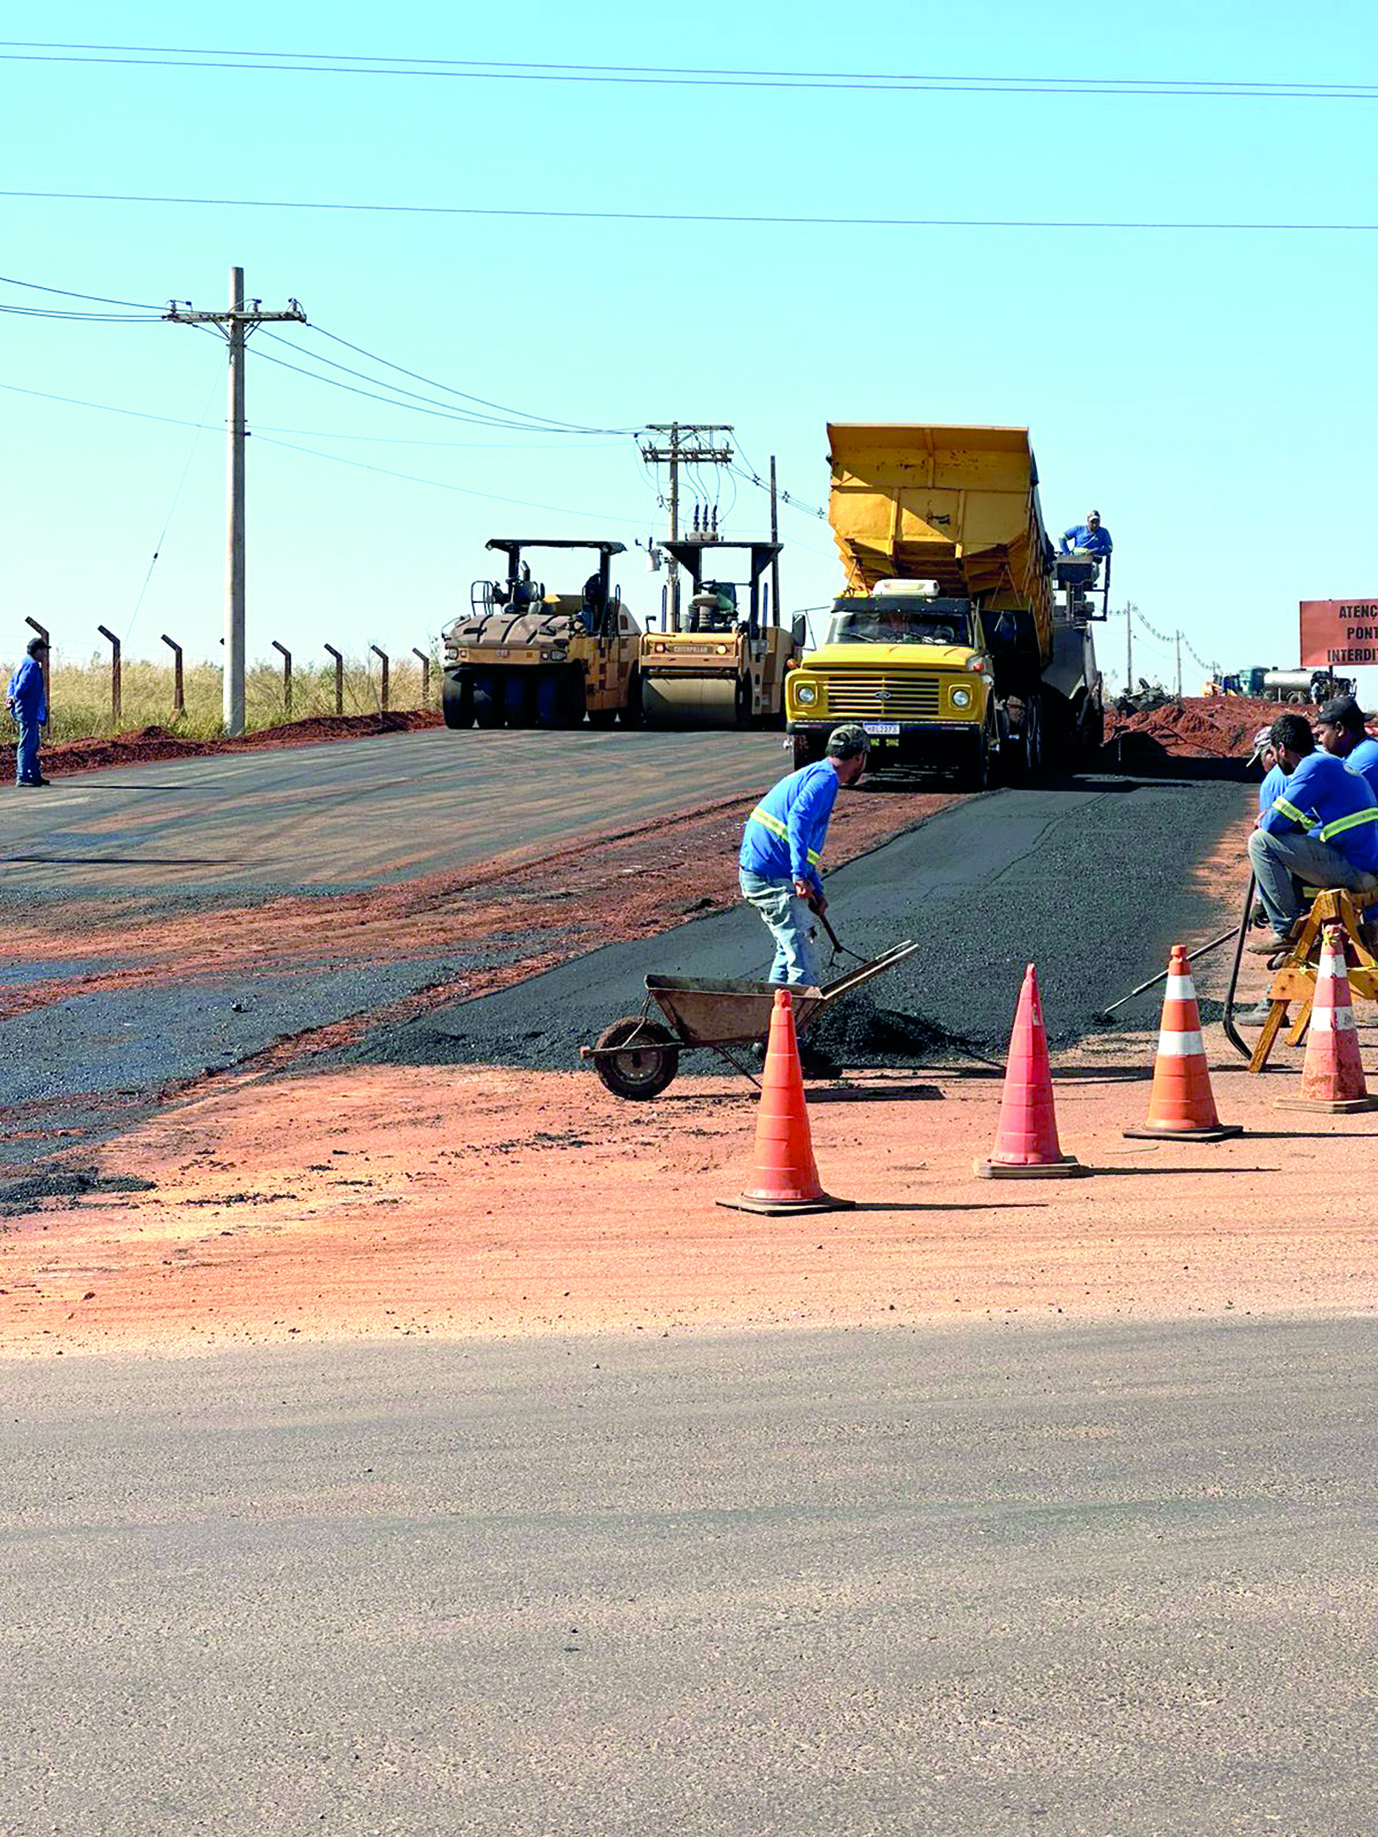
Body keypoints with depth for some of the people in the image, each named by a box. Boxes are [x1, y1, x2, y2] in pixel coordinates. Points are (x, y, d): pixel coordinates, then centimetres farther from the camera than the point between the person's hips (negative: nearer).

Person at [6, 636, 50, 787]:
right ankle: (22, 777, -9)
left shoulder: (25, 664, 17)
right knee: (27, 744, -9)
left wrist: (10, 697, 5)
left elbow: (13, 681, 18)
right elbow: (23, 685, -24)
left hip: (31, 712, 11)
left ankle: (34, 775, 25)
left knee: (33, 744, 17)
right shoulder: (32, 665, -16)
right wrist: (14, 698, -11)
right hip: (28, 710, -11)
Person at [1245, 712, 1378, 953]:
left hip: (1353, 870, -10)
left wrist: (1263, 822, 9)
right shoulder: (1334, 765, 22)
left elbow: (1276, 822, -13)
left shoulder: (1314, 767, -10)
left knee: (1261, 841, -10)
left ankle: (1286, 931, -8)